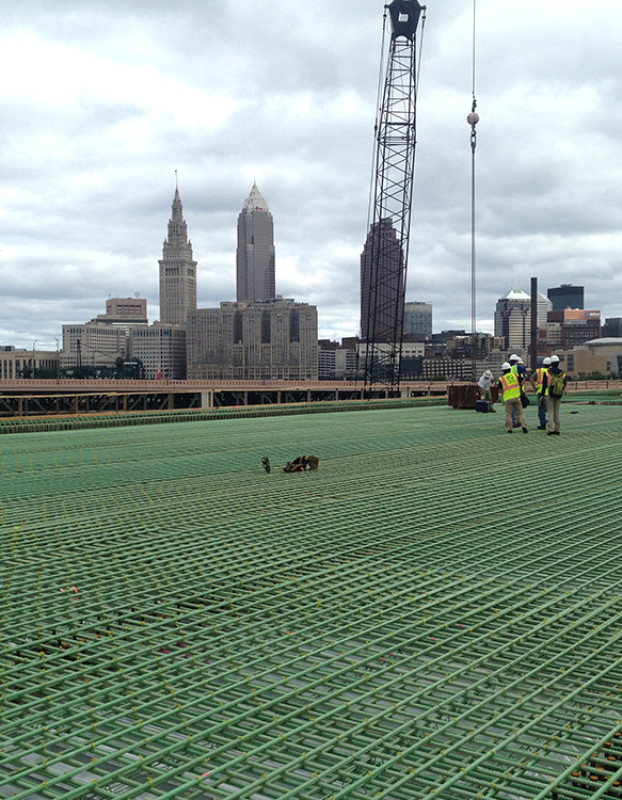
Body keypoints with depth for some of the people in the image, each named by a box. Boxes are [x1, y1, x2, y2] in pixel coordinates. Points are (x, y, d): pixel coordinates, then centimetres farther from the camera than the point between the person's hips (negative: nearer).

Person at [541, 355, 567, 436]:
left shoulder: (547, 372, -5)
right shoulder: (562, 374, 1)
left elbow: (544, 384, -5)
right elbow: (564, 384, -2)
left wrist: (542, 395, 0)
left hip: (549, 395, -3)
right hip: (559, 395, 3)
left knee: (550, 412, 0)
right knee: (557, 412, 13)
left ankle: (551, 429, -10)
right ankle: (557, 430, 14)